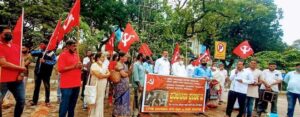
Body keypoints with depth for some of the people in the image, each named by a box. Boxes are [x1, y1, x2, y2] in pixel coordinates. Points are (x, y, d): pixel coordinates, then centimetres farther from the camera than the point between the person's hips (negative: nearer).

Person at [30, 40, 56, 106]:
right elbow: (32, 53, -6)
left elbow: (54, 62, -16)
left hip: (46, 73, -4)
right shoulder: (40, 51, 7)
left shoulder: (52, 53, -7)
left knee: (47, 87, 6)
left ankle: (47, 101, 18)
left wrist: (45, 61, -26)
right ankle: (34, 101, 24)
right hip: (38, 72, 4)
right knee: (36, 87, 13)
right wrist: (40, 51, -18)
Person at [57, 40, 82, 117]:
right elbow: (60, 69, -17)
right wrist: (74, 66, -19)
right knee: (64, 105, -1)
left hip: (76, 84, 7)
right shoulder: (63, 55, -8)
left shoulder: (76, 55, 14)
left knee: (72, 105, 16)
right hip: (67, 85, -7)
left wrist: (80, 66, 1)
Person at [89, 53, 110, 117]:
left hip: (102, 86, 7)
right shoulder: (94, 65, -12)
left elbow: (108, 73, 6)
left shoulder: (104, 65, 12)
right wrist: (105, 75, -4)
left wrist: (103, 75, -11)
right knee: (95, 102, 0)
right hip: (96, 86, -7)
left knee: (101, 101, 12)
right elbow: (99, 76, -20)